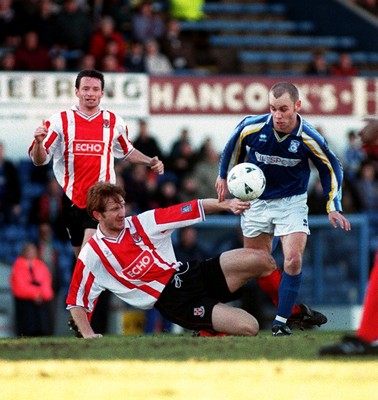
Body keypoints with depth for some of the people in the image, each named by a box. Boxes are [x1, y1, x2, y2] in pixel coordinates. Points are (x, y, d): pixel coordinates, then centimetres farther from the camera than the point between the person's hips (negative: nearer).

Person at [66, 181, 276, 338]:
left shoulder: (143, 222, 4)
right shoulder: (92, 256, -3)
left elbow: (193, 209, 1)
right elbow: (76, 302, 2)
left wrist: (226, 204, -16)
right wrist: (88, 334, -13)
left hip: (193, 274, 5)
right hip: (174, 304, -4)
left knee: (262, 261, -17)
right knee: (248, 328, -22)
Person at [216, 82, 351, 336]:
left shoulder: (309, 138, -21)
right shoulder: (252, 127, -20)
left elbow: (331, 169, -3)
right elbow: (234, 146, 4)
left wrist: (333, 208, -6)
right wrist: (224, 176, 14)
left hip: (292, 201, -2)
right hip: (256, 201, 2)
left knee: (293, 258, -18)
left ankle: (282, 319, -6)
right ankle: (294, 310, 23)